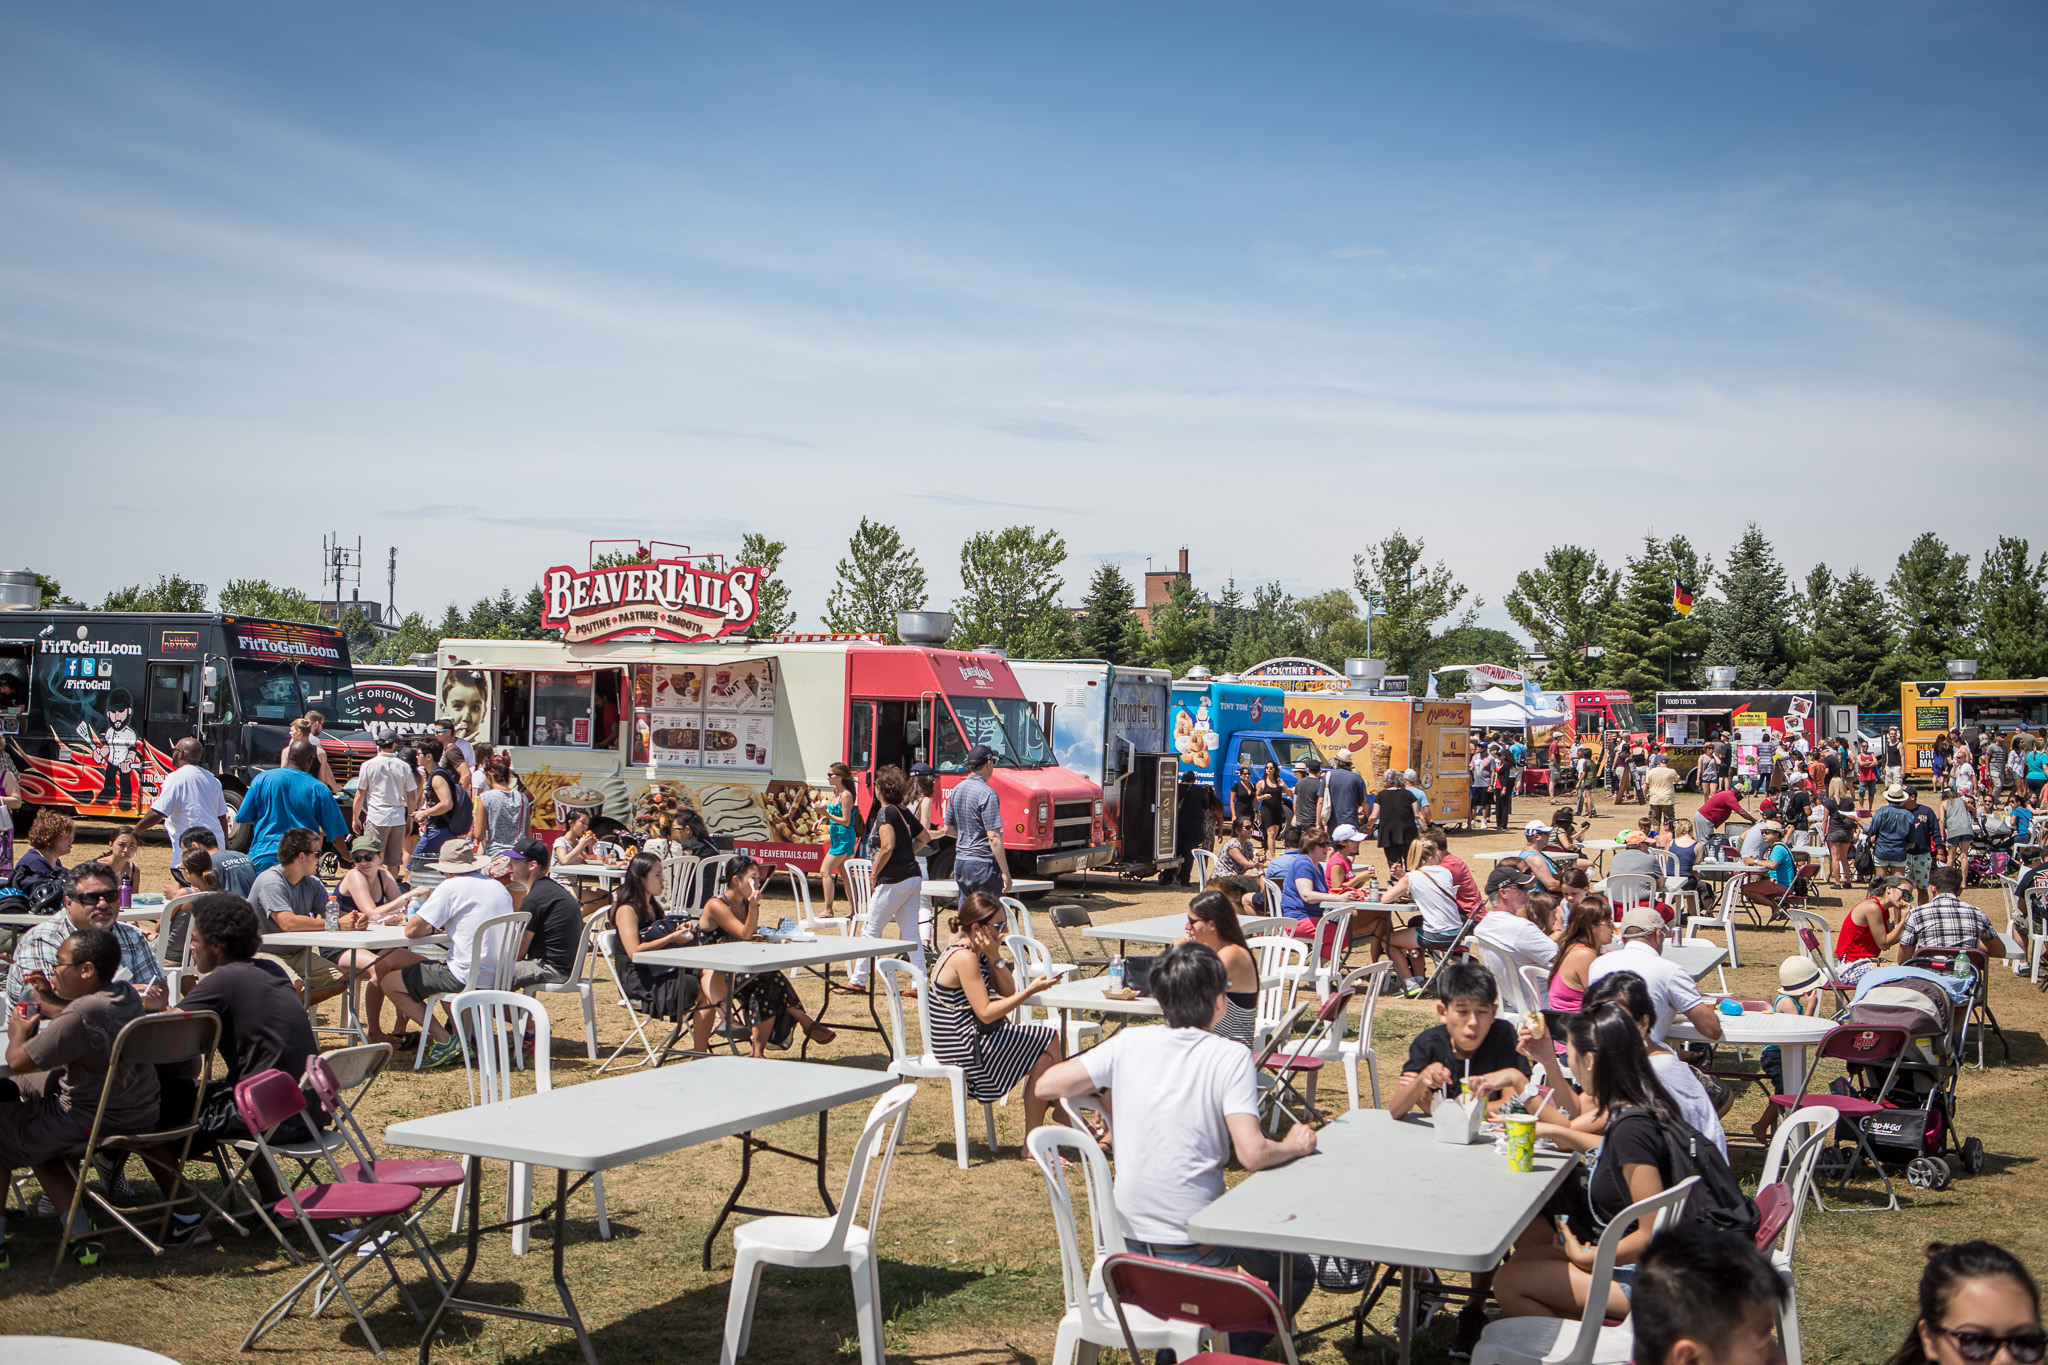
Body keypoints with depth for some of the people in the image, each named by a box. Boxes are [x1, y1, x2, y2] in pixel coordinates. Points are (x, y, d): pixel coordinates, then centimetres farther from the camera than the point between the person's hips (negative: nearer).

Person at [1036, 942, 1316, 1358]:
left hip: (1128, 1244, 5)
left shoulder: (1129, 1043, -2)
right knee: (1297, 1274, 22)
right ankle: (1235, 1352, 5)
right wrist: (1296, 1144, 0)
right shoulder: (1230, 1057, -12)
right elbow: (1252, 1154, -20)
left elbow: (1047, 1085, -1)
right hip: (1192, 1250, -5)